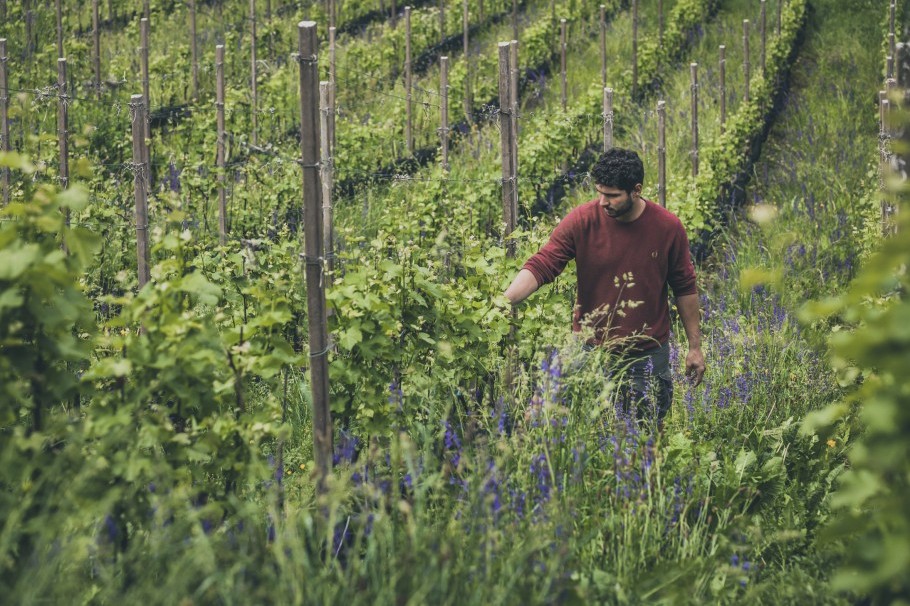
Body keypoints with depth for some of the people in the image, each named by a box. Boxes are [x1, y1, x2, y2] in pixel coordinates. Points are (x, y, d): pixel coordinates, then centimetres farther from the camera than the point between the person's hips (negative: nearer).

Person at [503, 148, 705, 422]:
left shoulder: (668, 227, -8)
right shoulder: (582, 221, -11)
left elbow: (685, 288, 3)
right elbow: (541, 266, -16)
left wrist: (695, 346, 6)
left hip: (649, 356, 0)